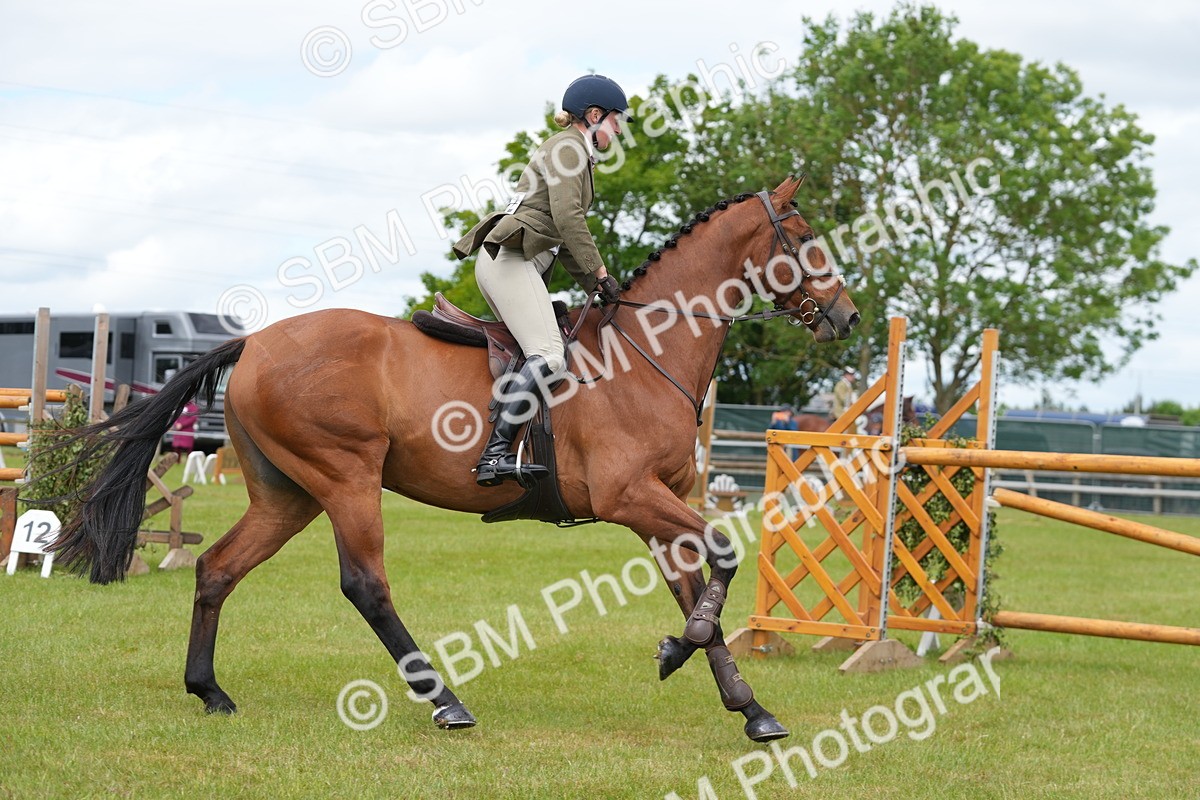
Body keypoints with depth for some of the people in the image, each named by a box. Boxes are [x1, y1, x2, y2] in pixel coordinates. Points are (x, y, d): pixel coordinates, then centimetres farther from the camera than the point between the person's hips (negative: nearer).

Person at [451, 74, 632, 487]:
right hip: (509, 258, -11)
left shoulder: (576, 154, 27)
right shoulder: (567, 146, -4)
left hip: (516, 263, 11)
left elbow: (563, 239, 27)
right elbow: (567, 218, -18)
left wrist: (593, 284, 18)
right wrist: (601, 273, -14)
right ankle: (495, 454, -33)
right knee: (549, 355, -22)